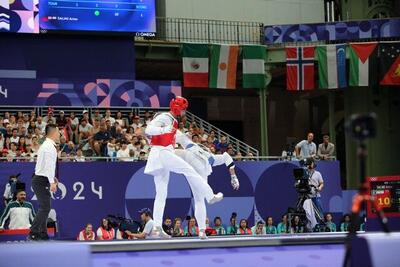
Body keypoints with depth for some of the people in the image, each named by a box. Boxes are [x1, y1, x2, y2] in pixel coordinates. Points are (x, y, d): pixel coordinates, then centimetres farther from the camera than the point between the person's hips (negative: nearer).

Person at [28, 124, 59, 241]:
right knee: (44, 208, -14)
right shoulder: (49, 146, -14)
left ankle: (43, 234, 14)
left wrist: (52, 178, 22)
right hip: (41, 181, -10)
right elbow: (48, 165, -22)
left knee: (45, 208, 11)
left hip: (41, 180, 10)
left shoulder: (47, 145, 17)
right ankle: (33, 234, -18)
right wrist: (52, 182, -25)